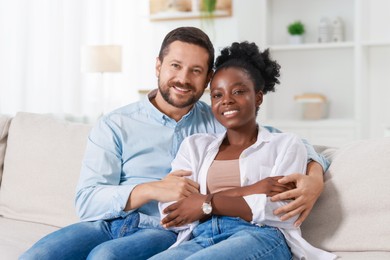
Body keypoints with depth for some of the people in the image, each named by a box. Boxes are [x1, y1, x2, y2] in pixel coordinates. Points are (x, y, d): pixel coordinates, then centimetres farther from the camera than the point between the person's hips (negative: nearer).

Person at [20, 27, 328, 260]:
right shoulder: (115, 126, 8)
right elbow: (87, 200, 0)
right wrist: (151, 190, -14)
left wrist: (314, 177, -12)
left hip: (166, 232, -1)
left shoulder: (220, 123, 11)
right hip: (107, 224, 1)